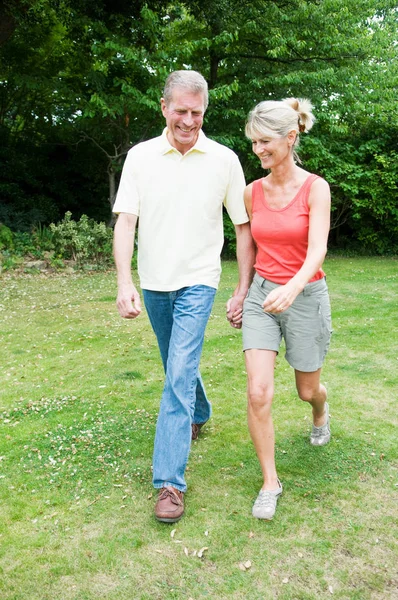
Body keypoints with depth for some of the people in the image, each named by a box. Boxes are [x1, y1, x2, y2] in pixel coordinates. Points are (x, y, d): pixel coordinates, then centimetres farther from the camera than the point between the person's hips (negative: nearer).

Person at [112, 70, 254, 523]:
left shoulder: (224, 160, -5)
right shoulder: (141, 156, -2)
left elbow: (243, 227, 0)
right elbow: (125, 221, -7)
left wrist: (244, 290, -3)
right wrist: (125, 283, -19)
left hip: (198, 282, -3)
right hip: (153, 283, 3)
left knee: (179, 375, -12)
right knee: (178, 365, 21)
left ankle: (170, 481, -6)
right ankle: (199, 414, 50)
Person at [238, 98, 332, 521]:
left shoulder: (315, 188, -11)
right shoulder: (252, 192, 1)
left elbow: (317, 251, -22)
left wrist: (292, 288, -42)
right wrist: (242, 294, 21)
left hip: (305, 296, -2)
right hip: (261, 297, 3)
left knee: (307, 389, 17)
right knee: (258, 393, -10)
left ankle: (321, 414, 56)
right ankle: (270, 483, 7)